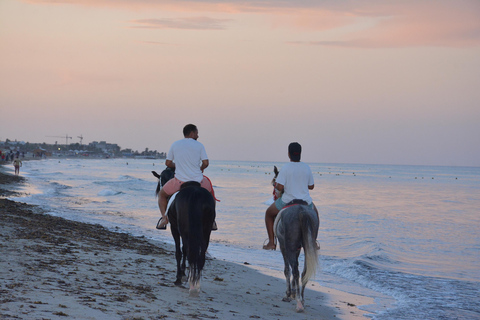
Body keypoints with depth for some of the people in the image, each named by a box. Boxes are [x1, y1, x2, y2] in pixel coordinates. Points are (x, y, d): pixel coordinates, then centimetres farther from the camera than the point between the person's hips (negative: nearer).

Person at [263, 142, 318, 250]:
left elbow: (279, 187, -18)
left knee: (269, 214, 25)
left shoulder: (285, 168, -12)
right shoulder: (306, 167, -1)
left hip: (287, 202, -3)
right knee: (315, 213, 37)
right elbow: (311, 186, 7)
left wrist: (277, 190, 5)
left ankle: (271, 242, 16)